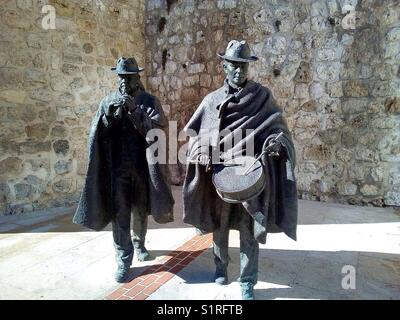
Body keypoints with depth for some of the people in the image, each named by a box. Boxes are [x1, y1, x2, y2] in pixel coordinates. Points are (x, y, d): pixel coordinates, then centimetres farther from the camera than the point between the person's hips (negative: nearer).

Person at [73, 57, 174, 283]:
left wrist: (134, 110, -22)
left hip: (142, 165, 0)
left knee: (141, 211, 14)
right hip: (117, 167, 0)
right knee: (120, 214, -3)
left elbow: (157, 128, -11)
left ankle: (139, 244, 37)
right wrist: (109, 114, -16)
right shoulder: (109, 101, 8)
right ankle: (123, 260, 7)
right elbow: (97, 134, 2)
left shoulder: (149, 101, 3)